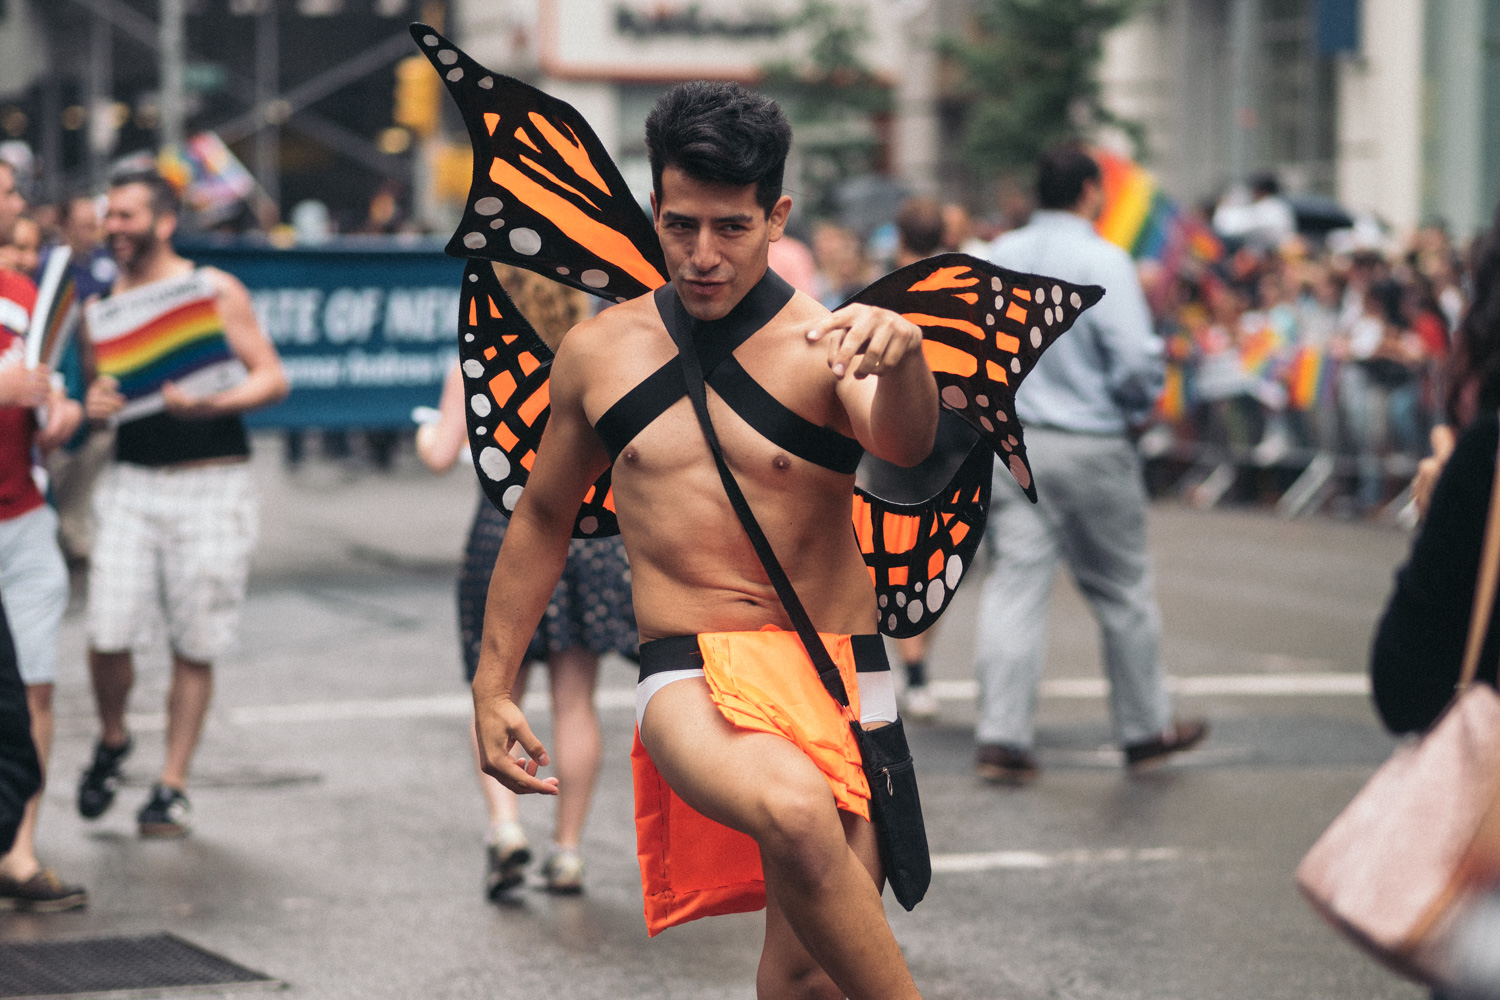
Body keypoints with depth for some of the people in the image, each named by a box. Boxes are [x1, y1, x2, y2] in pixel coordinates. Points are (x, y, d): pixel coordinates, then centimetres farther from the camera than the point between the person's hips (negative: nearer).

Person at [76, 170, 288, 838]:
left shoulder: (215, 291, 0)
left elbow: (272, 377, -2)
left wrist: (212, 403, -19)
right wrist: (93, 406, -4)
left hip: (211, 486, -2)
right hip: (130, 482, 2)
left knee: (194, 646, 0)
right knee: (108, 636, -9)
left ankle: (172, 787, 12)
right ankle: (112, 742, 19)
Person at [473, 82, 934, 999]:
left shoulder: (826, 344, -2)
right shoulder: (599, 353, 7)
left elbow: (903, 447, -24)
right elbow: (543, 518, 20)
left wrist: (904, 357, -47)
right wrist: (494, 685, 20)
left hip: (838, 674, 1)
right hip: (692, 676, 0)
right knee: (793, 811, -34)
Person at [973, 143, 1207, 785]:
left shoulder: (997, 258, 5)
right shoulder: (1102, 262, -13)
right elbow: (1135, 363, -17)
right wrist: (1143, 402, 3)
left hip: (1008, 440, 4)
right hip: (1088, 446, -4)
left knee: (1015, 582, 3)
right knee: (1123, 593, 10)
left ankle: (1001, 735, -6)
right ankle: (1146, 728, 22)